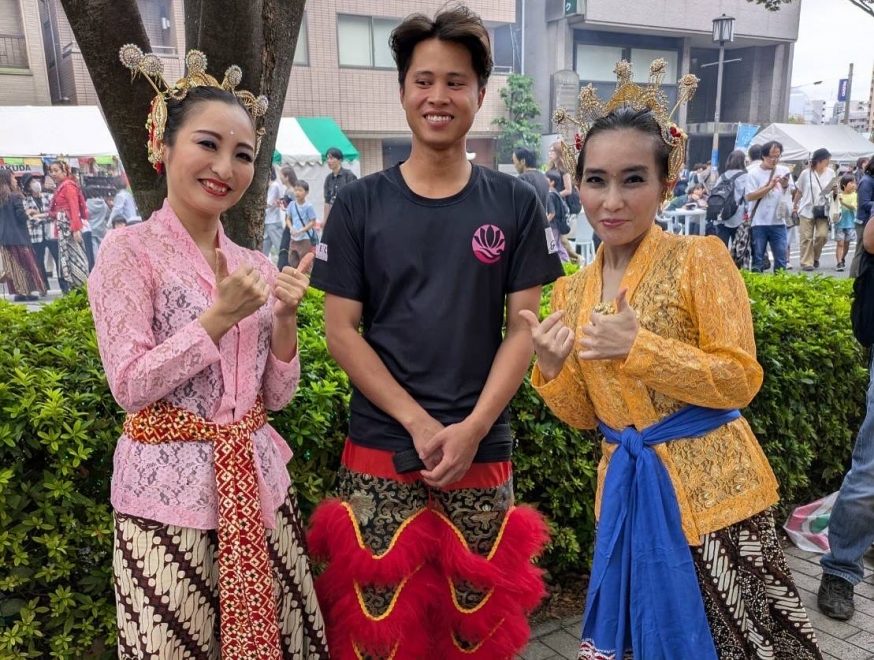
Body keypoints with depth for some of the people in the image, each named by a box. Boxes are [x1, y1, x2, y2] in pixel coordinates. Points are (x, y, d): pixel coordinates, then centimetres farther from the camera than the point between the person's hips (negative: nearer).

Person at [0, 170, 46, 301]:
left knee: (10, 265, 7)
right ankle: (27, 291, 0)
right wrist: (28, 214, 4)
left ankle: (17, 291, 8)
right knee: (25, 264, 2)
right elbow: (21, 216, -15)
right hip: (18, 236, -6)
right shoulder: (15, 197, -10)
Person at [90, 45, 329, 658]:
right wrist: (221, 316, -20)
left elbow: (278, 396, 5)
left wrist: (284, 319, -11)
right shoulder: (130, 250, -8)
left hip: (257, 479, 5)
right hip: (170, 489, -4)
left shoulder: (255, 264, 6)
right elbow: (130, 386, -14)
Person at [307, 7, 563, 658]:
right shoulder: (360, 204, 0)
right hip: (380, 449, 0)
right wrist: (418, 422, -11)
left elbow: (523, 327, 1)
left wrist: (472, 428, -11)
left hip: (482, 451, 1)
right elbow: (341, 330, -3)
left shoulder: (515, 204, 2)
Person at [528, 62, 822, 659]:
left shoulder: (700, 258, -11)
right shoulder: (572, 291, 4)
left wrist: (638, 347, -23)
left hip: (708, 487, -4)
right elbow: (587, 416, 7)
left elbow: (741, 380, -14)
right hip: (627, 488, 5)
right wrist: (552, 370, -12)